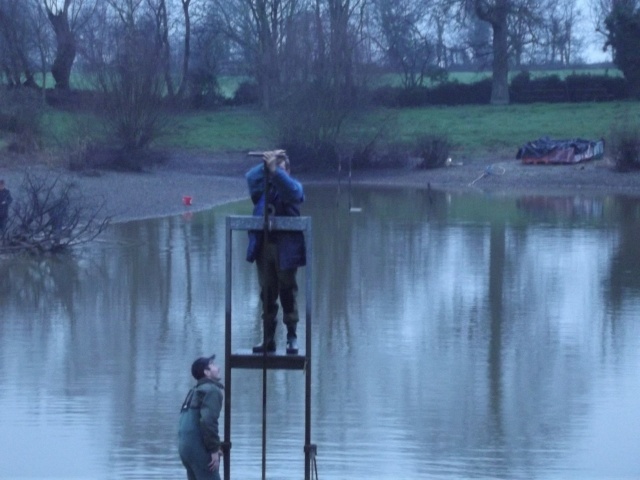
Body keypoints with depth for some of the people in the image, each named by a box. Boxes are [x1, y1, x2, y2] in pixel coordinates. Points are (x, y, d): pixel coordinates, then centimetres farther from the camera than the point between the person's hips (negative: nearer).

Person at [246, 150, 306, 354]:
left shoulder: (293, 186, 2)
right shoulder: (262, 186, 10)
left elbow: (292, 189, -22)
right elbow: (251, 177, -10)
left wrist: (275, 169, -35)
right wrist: (266, 165, -25)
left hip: (286, 248, -3)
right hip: (263, 245, 3)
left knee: (288, 291, 2)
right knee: (267, 293, 7)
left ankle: (292, 337, 9)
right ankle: (268, 338, 13)